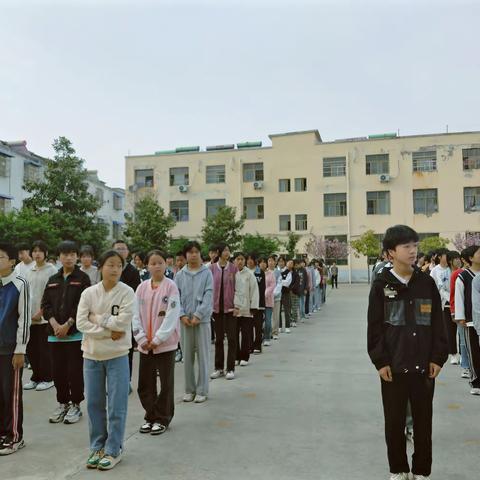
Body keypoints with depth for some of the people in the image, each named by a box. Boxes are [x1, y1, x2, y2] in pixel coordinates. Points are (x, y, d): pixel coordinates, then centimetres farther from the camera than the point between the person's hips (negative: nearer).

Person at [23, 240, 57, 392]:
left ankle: (47, 378, 14)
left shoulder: (52, 270, -7)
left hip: (44, 317, -6)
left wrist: (41, 312, -12)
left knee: (44, 349, 1)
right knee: (31, 349, 10)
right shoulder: (30, 271, 12)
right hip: (30, 317, 6)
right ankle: (36, 377, 23)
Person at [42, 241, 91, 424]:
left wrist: (67, 324, -14)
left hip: (76, 332, -4)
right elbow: (46, 304, 6)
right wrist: (54, 324, -9)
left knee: (75, 370, 0)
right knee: (58, 371, 10)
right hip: (55, 333, 4)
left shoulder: (82, 278, -1)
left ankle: (75, 405, 15)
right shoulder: (53, 280, 12)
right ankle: (63, 403, 25)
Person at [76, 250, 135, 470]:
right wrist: (108, 332, -15)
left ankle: (113, 450, 18)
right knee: (94, 403, 13)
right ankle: (97, 447, 28)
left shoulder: (126, 292, -8)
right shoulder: (88, 292, -2)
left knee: (116, 405, 3)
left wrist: (96, 319, -11)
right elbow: (81, 323, -9)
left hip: (117, 355, -2)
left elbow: (123, 322, -18)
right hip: (91, 355, 3)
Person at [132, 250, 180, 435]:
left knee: (166, 383, 6)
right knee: (145, 384, 11)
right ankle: (150, 417, 28)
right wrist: (142, 338, -6)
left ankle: (163, 419, 21)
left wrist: (158, 339, -15)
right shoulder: (142, 288, 4)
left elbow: (172, 315, -13)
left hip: (166, 343, -4)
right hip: (145, 344, 4)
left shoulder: (171, 286, -8)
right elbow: (136, 315, 3)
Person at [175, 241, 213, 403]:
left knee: (203, 355, 2)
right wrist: (182, 315, -8)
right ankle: (189, 389, 19)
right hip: (185, 320, 2)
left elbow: (208, 296, -6)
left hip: (202, 319, -2)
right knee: (187, 356, 8)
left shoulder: (207, 273, 0)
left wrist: (198, 315, -13)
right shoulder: (180, 275, 7)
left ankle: (202, 390, 11)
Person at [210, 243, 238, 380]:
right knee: (218, 338, 10)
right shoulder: (212, 268, 0)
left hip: (230, 307, -1)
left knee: (231, 338, 1)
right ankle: (219, 368, 20)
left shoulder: (233, 268, -2)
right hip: (216, 306, 1)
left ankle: (230, 369, 10)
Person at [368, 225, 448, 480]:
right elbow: (375, 327, -4)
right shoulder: (381, 285, -4)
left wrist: (438, 357, -1)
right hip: (393, 365, -1)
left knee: (423, 421, 11)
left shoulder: (427, 283, 2)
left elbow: (438, 323, 5)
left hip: (424, 364, 2)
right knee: (395, 421, 10)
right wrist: (380, 361, -8)